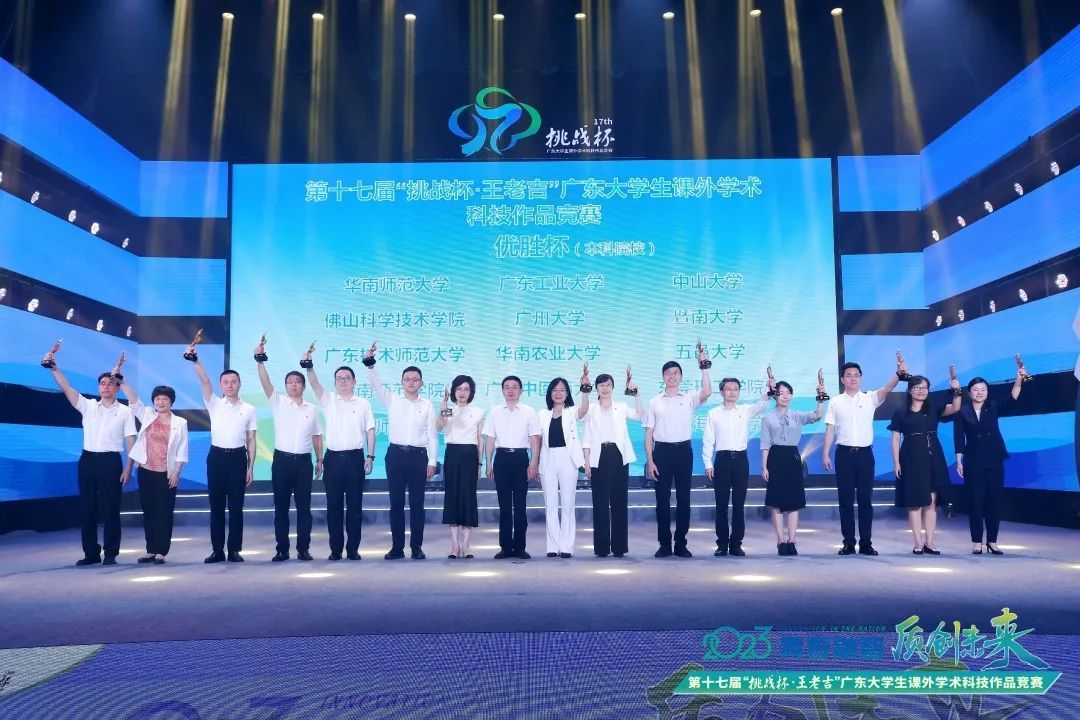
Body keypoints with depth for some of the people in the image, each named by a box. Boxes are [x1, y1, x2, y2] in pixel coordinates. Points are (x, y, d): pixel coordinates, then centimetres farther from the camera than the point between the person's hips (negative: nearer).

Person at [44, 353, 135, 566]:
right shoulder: (88, 406, 9)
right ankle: (91, 553, 16)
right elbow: (66, 388, -1)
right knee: (87, 508, 6)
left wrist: (128, 468, -6)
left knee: (110, 509, 1)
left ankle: (111, 553, 10)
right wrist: (53, 367, -15)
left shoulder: (125, 411, 3)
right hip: (88, 460, 3)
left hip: (110, 461, -3)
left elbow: (130, 440, 1)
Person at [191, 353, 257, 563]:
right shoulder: (214, 404, 6)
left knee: (236, 507, 3)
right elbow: (204, 381, -9)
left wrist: (251, 467, 0)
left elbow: (251, 440, 5)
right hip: (216, 456, 1)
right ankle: (217, 550, 13)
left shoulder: (249, 409, 5)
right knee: (216, 506, 5)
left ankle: (234, 550, 10)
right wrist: (195, 360, -24)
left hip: (238, 458, -1)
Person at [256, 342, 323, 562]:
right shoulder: (278, 403, 2)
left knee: (304, 507, 4)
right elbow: (265, 383, -12)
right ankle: (282, 549, 11)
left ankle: (303, 548, 11)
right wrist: (260, 361, -25)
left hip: (304, 462, 1)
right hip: (282, 461, -1)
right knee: (281, 507, 4)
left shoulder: (312, 409, 9)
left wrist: (319, 460, 9)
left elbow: (317, 436, 12)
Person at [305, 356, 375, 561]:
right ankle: (335, 549, 13)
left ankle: (352, 548, 12)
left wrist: (370, 456, -4)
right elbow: (314, 384, -8)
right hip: (333, 458, 1)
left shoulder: (363, 404, 6)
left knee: (354, 506, 4)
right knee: (333, 506, 5)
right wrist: (309, 367, -26)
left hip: (355, 458, -1)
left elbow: (370, 431, 4)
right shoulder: (328, 400, 8)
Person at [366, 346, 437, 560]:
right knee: (396, 502, 4)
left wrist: (432, 461, -1)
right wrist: (370, 365, -21)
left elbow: (432, 434, 4)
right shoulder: (392, 401, 8)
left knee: (417, 503, 3)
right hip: (396, 454, 1)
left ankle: (417, 547, 11)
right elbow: (376, 385, -5)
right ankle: (397, 547, 12)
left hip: (418, 456, -1)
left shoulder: (427, 405, 5)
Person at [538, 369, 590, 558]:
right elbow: (539, 441, 11)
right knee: (550, 505, 4)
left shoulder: (571, 412, 4)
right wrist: (536, 464, 5)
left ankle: (566, 546, 6)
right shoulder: (543, 414, 11)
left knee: (567, 504, 1)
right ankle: (553, 546, 9)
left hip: (567, 459, -2)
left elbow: (584, 409, -19)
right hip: (548, 460, 2)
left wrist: (585, 388, -34)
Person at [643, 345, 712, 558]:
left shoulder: (689, 399, 6)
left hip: (683, 451, 0)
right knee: (662, 499, 3)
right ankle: (664, 544, 12)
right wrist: (649, 461, -3)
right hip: (662, 451, 0)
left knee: (683, 498, 4)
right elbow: (649, 434, 4)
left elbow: (707, 392, -16)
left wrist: (704, 367, -20)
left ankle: (681, 544, 14)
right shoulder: (655, 402, 6)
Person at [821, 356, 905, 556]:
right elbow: (830, 430, 3)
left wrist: (900, 373, -32)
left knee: (865, 499, 4)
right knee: (846, 500, 3)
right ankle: (848, 542, 10)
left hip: (865, 453, 0)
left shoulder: (870, 398, 4)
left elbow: (887, 388, -14)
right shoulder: (835, 402, 5)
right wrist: (825, 454, -3)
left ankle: (866, 543, 11)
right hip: (844, 453, 0)